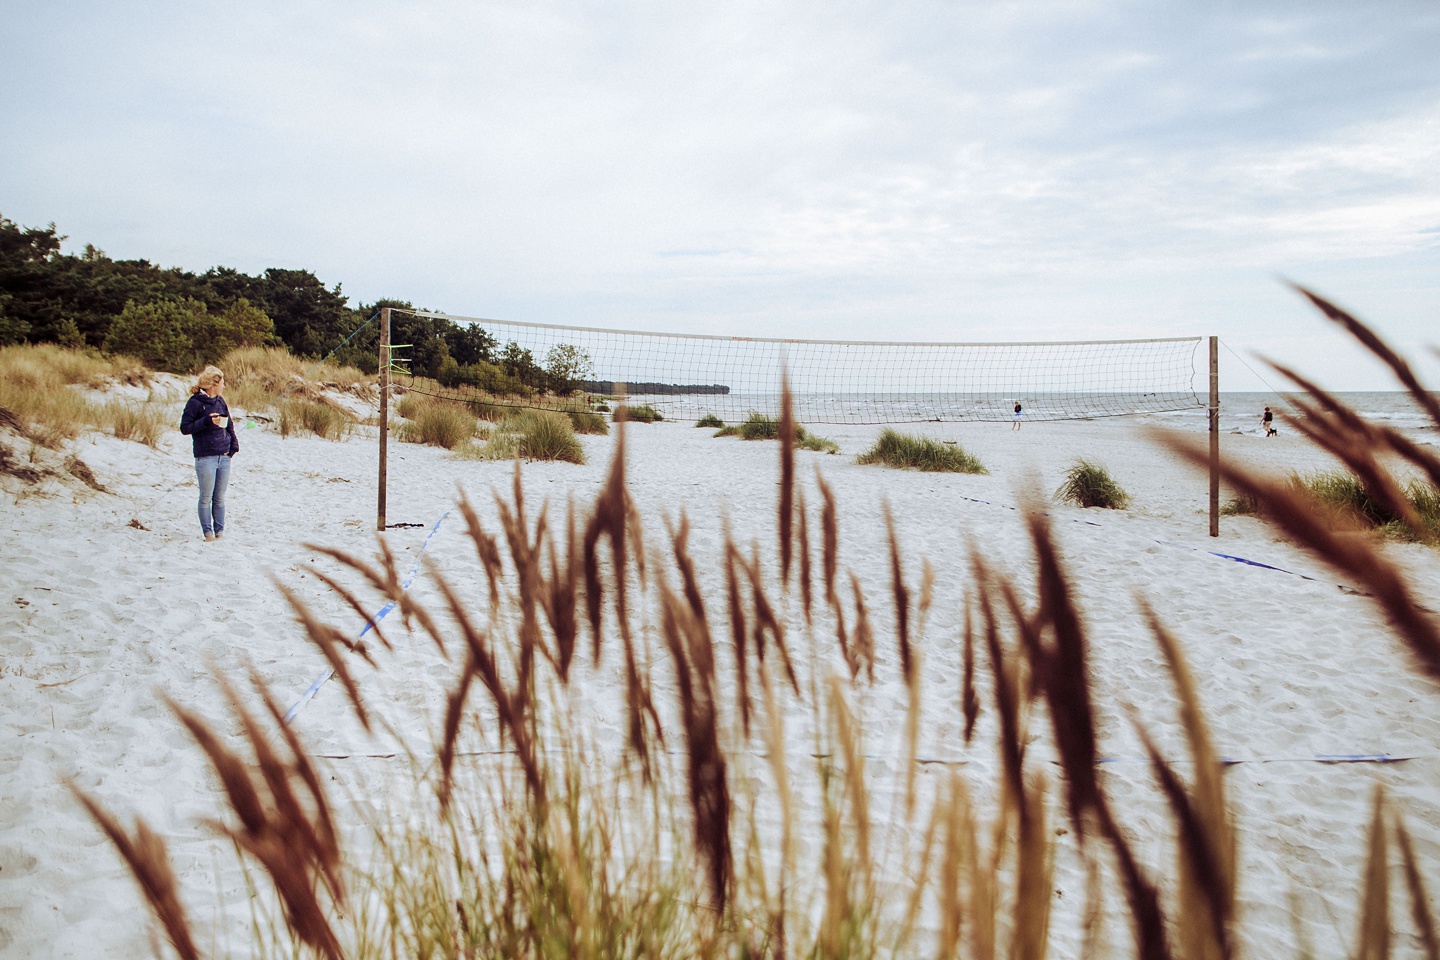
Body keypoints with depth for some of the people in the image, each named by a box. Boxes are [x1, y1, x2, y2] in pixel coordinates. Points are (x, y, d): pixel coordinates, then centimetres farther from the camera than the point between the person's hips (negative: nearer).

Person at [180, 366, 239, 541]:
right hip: (205, 458, -6)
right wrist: (207, 421, -19)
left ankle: (220, 531, 16)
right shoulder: (195, 402, -6)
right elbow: (184, 427, -9)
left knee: (220, 498, 10)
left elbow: (229, 425, 22)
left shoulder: (220, 401, 13)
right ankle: (208, 532, 7)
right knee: (206, 498, 0)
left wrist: (234, 445, 8)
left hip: (224, 457, 6)